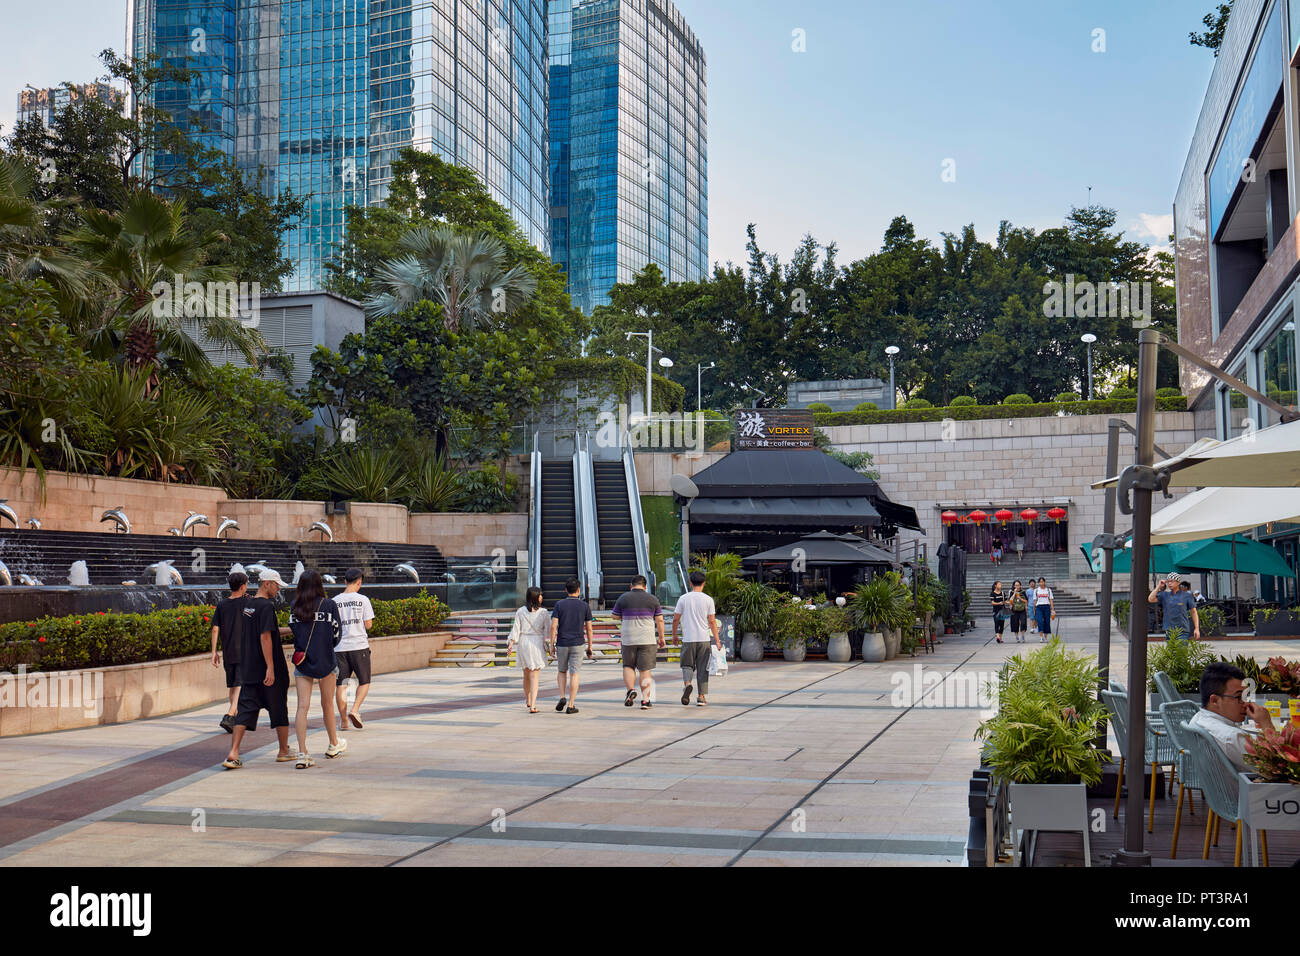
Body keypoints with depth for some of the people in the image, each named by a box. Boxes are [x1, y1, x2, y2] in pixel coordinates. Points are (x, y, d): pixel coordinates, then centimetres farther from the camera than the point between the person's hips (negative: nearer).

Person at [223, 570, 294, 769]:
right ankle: (284, 751, 20)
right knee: (279, 710, 8)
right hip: (267, 670, -7)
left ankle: (233, 753, -9)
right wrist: (270, 667, -23)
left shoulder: (248, 605, 13)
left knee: (246, 710, 3)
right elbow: (265, 637, -22)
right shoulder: (266, 606, -14)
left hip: (248, 670, 7)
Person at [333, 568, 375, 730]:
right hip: (359, 646, -3)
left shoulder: (334, 602, 5)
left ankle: (343, 720, 7)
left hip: (339, 647, 3)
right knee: (364, 682, 10)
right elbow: (368, 625, -3)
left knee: (341, 684, 8)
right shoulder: (362, 600, -3)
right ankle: (355, 710, -10)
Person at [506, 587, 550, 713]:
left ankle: (528, 700, 40)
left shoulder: (520, 611, -2)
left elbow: (516, 629, -4)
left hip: (523, 643, 3)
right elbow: (548, 631, -6)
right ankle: (532, 706, -11)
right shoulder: (544, 613, -7)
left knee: (526, 673, 21)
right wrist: (550, 645, 2)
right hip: (538, 644, -3)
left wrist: (511, 644, -2)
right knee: (535, 676, 0)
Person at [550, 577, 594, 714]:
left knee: (562, 672, 20)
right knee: (574, 674, 2)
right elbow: (589, 628, 1)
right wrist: (590, 647, 9)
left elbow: (553, 626, -8)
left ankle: (562, 697, 2)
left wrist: (552, 644, -1)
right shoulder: (585, 606, 0)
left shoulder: (559, 604, -2)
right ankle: (570, 705, -1)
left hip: (562, 644, 1)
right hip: (577, 644, -1)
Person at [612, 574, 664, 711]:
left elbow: (615, 617, 7)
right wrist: (661, 638, 10)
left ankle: (631, 689, -5)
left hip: (628, 638, 0)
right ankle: (645, 700, 0)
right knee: (645, 670, 3)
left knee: (628, 666, 17)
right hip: (648, 639, 0)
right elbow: (659, 620, 2)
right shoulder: (652, 599, 1)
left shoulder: (623, 598, 0)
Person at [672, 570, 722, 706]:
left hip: (688, 639, 0)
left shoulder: (683, 598, 1)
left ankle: (687, 684, -18)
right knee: (702, 668, 7)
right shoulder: (708, 599, 0)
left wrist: (674, 635, 18)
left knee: (687, 665, 11)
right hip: (704, 638, 0)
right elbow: (712, 621, -3)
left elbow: (675, 619, 4)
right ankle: (701, 697, 7)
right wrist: (717, 640, 0)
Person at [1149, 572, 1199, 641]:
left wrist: (1197, 628, -2)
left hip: (1183, 631, -3)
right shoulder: (1165, 595, 9)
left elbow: (1193, 612, 5)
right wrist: (1158, 586, -2)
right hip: (1169, 630, 3)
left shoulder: (1186, 595, 2)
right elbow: (1150, 599, -3)